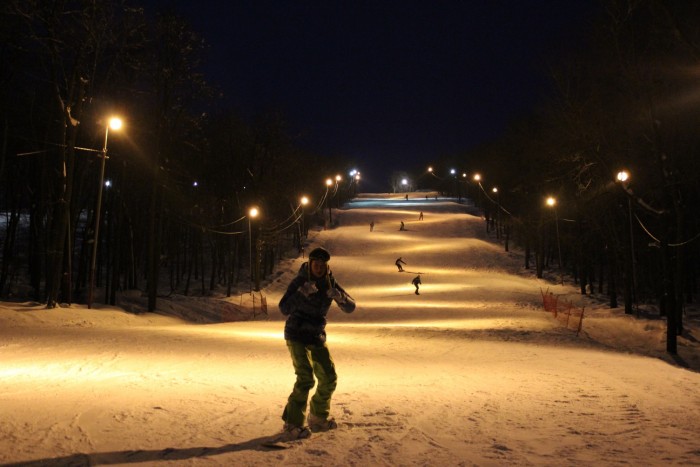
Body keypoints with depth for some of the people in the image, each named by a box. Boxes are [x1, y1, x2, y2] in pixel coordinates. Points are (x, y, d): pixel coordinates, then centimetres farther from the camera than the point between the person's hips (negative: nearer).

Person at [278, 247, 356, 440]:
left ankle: (318, 417, 30)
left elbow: (350, 307, -7)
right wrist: (302, 292, -38)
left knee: (329, 378, 8)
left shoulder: (330, 283, -2)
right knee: (306, 378, -19)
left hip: (317, 337, 6)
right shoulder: (299, 281, -15)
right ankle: (292, 426, -15)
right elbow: (284, 309, -25)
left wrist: (339, 297, -27)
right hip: (296, 335, -6)